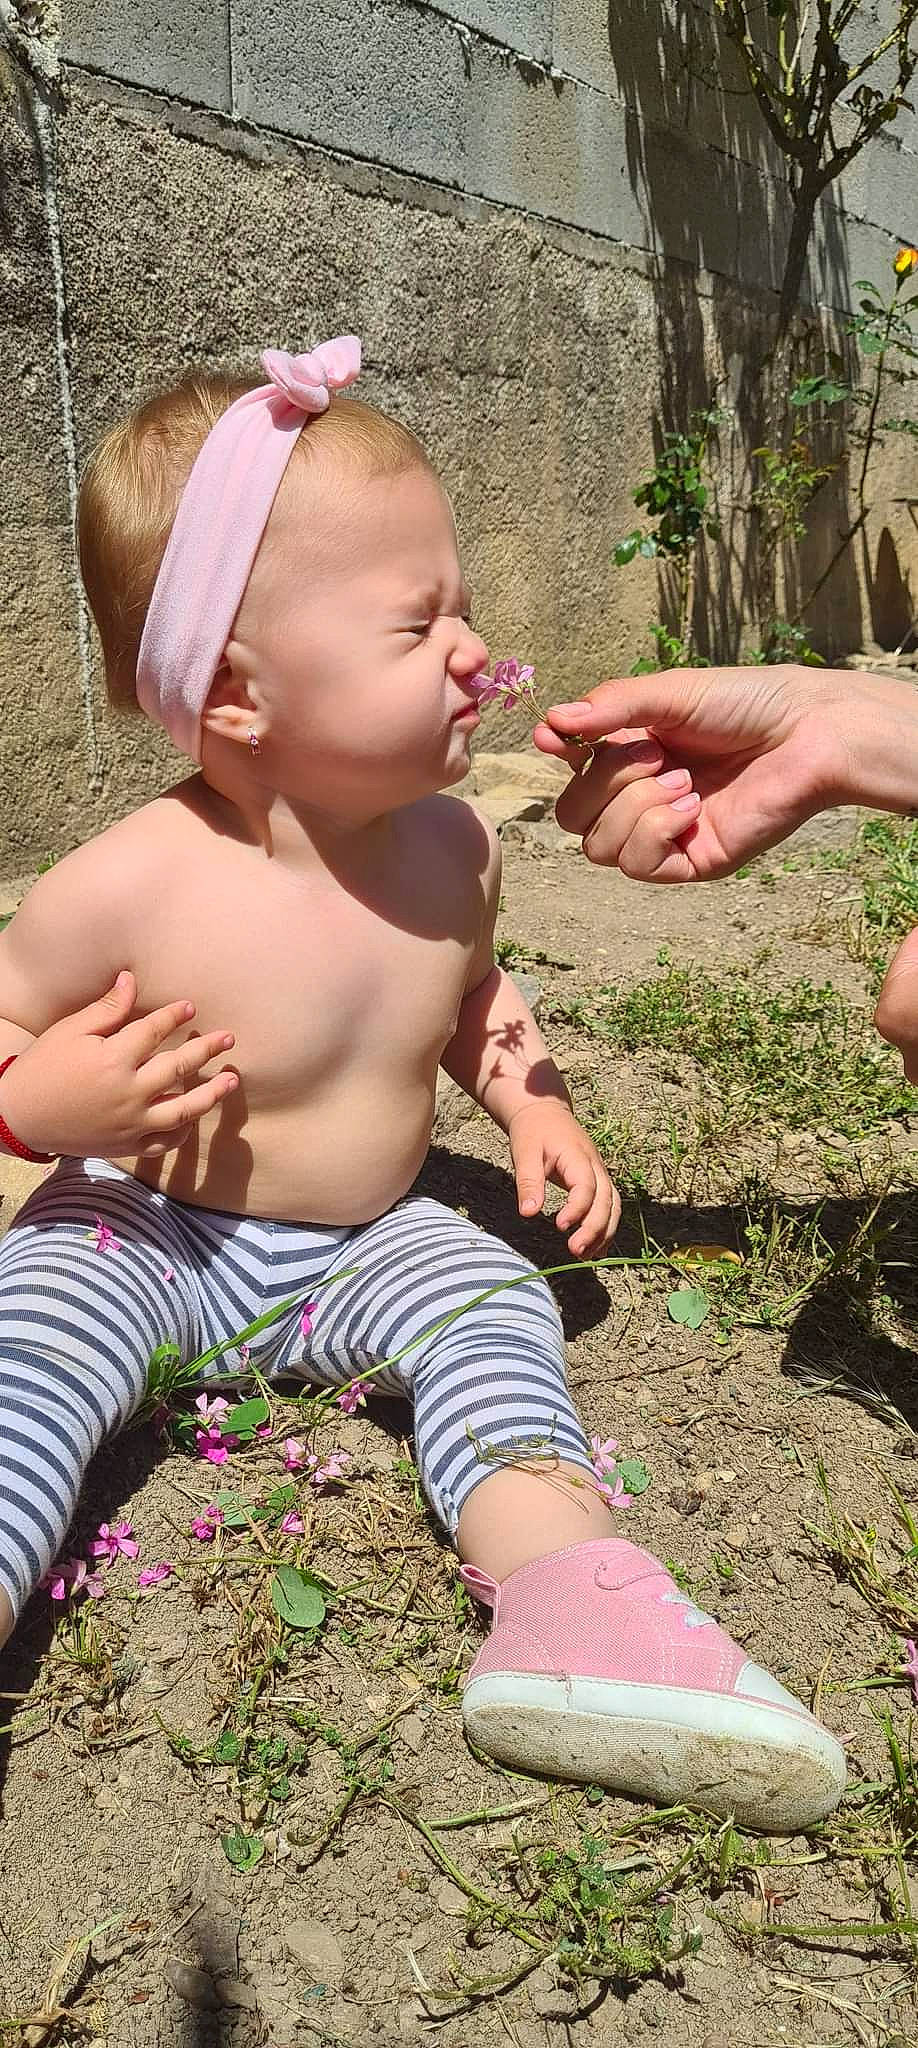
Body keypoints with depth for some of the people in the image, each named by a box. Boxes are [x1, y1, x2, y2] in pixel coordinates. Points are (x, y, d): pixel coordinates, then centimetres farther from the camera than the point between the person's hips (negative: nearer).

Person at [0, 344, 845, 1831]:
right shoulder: (129, 890, -24)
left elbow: (473, 1003, 14)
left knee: (491, 1306, -20)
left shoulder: (450, 848, -8)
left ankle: (571, 1612, -25)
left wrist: (537, 1106, -3)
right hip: (144, 1236, -3)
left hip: (366, 1246, 4)